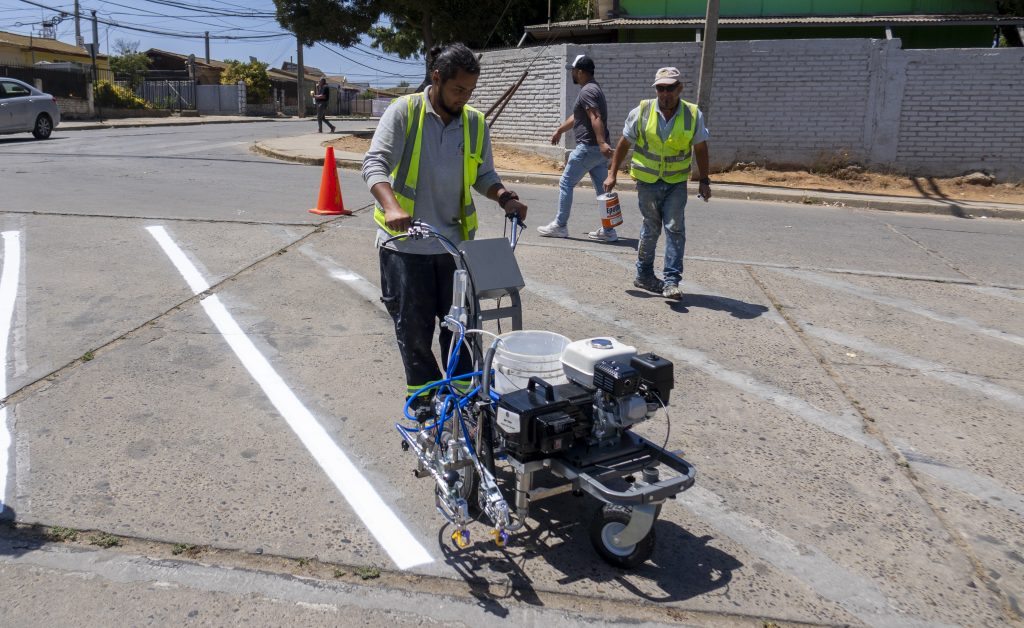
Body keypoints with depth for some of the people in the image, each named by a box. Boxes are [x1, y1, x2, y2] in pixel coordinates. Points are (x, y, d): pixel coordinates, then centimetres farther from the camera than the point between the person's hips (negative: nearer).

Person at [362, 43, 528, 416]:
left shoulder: (475, 123, 5)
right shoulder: (404, 112, -8)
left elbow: (483, 176, 12)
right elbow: (374, 163, -17)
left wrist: (504, 198, -10)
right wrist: (392, 207, -35)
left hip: (454, 242, 4)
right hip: (405, 243, -3)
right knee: (414, 325, 7)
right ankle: (422, 394, 24)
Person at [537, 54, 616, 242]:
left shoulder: (587, 91, -12)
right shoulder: (595, 88, 20)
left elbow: (596, 118, -27)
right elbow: (576, 117, 32)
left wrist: (602, 143, -37)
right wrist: (560, 130, 40)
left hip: (588, 147, -9)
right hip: (600, 149, 9)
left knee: (566, 184, 1)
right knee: (603, 188, 7)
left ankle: (560, 226, 7)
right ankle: (608, 230, 8)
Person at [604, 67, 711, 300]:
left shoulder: (693, 115, -5)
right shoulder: (641, 112, -7)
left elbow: (700, 148, 5)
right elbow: (624, 143, 2)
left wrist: (704, 181, 3)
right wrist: (612, 174, -1)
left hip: (676, 182, 0)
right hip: (647, 181, 0)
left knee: (675, 228, -9)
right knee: (651, 228, 7)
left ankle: (672, 281, -6)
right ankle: (644, 275, 23)